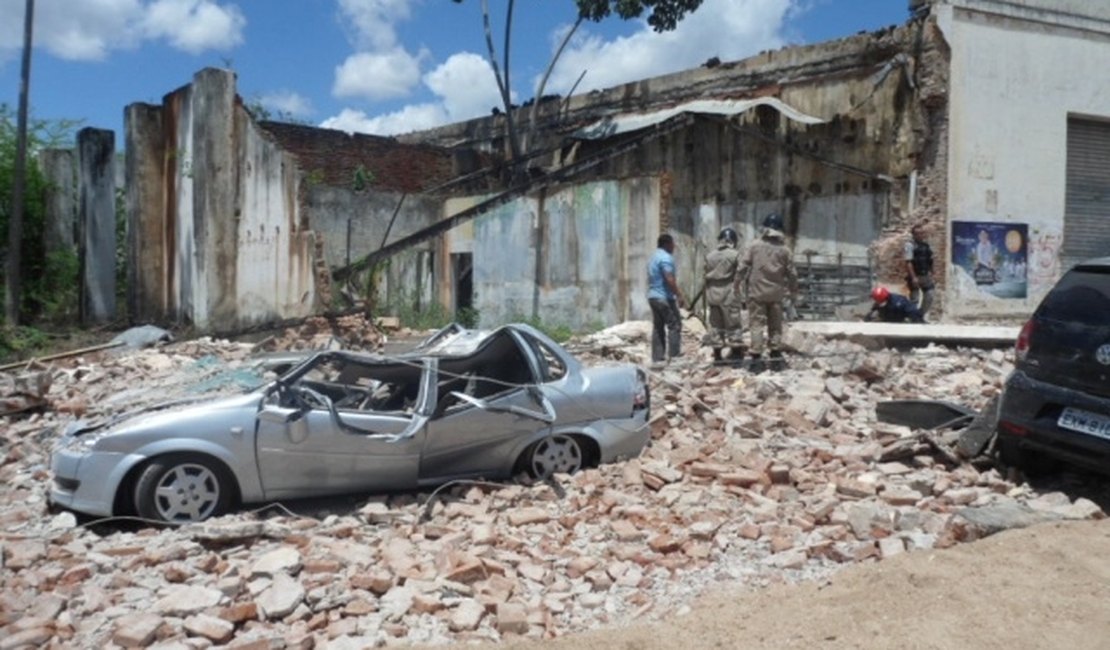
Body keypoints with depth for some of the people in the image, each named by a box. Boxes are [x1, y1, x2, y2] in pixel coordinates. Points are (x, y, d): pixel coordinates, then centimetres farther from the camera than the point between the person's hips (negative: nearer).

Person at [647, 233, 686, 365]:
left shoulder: (654, 257, 18)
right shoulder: (666, 258, -12)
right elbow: (669, 279, -21)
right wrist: (679, 295, -19)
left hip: (652, 296, 10)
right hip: (664, 297, -10)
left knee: (658, 327, 9)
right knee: (674, 325, -5)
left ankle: (657, 357, 8)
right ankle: (674, 355, -7)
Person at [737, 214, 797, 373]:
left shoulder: (754, 247, -5)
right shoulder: (784, 250, 0)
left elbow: (743, 267, -6)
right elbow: (792, 273, 4)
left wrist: (737, 284, 6)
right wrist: (793, 291, 18)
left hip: (756, 292, -2)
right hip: (776, 293, 2)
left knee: (757, 324, 0)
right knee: (775, 325, 12)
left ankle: (756, 358, -4)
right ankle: (776, 358, 14)